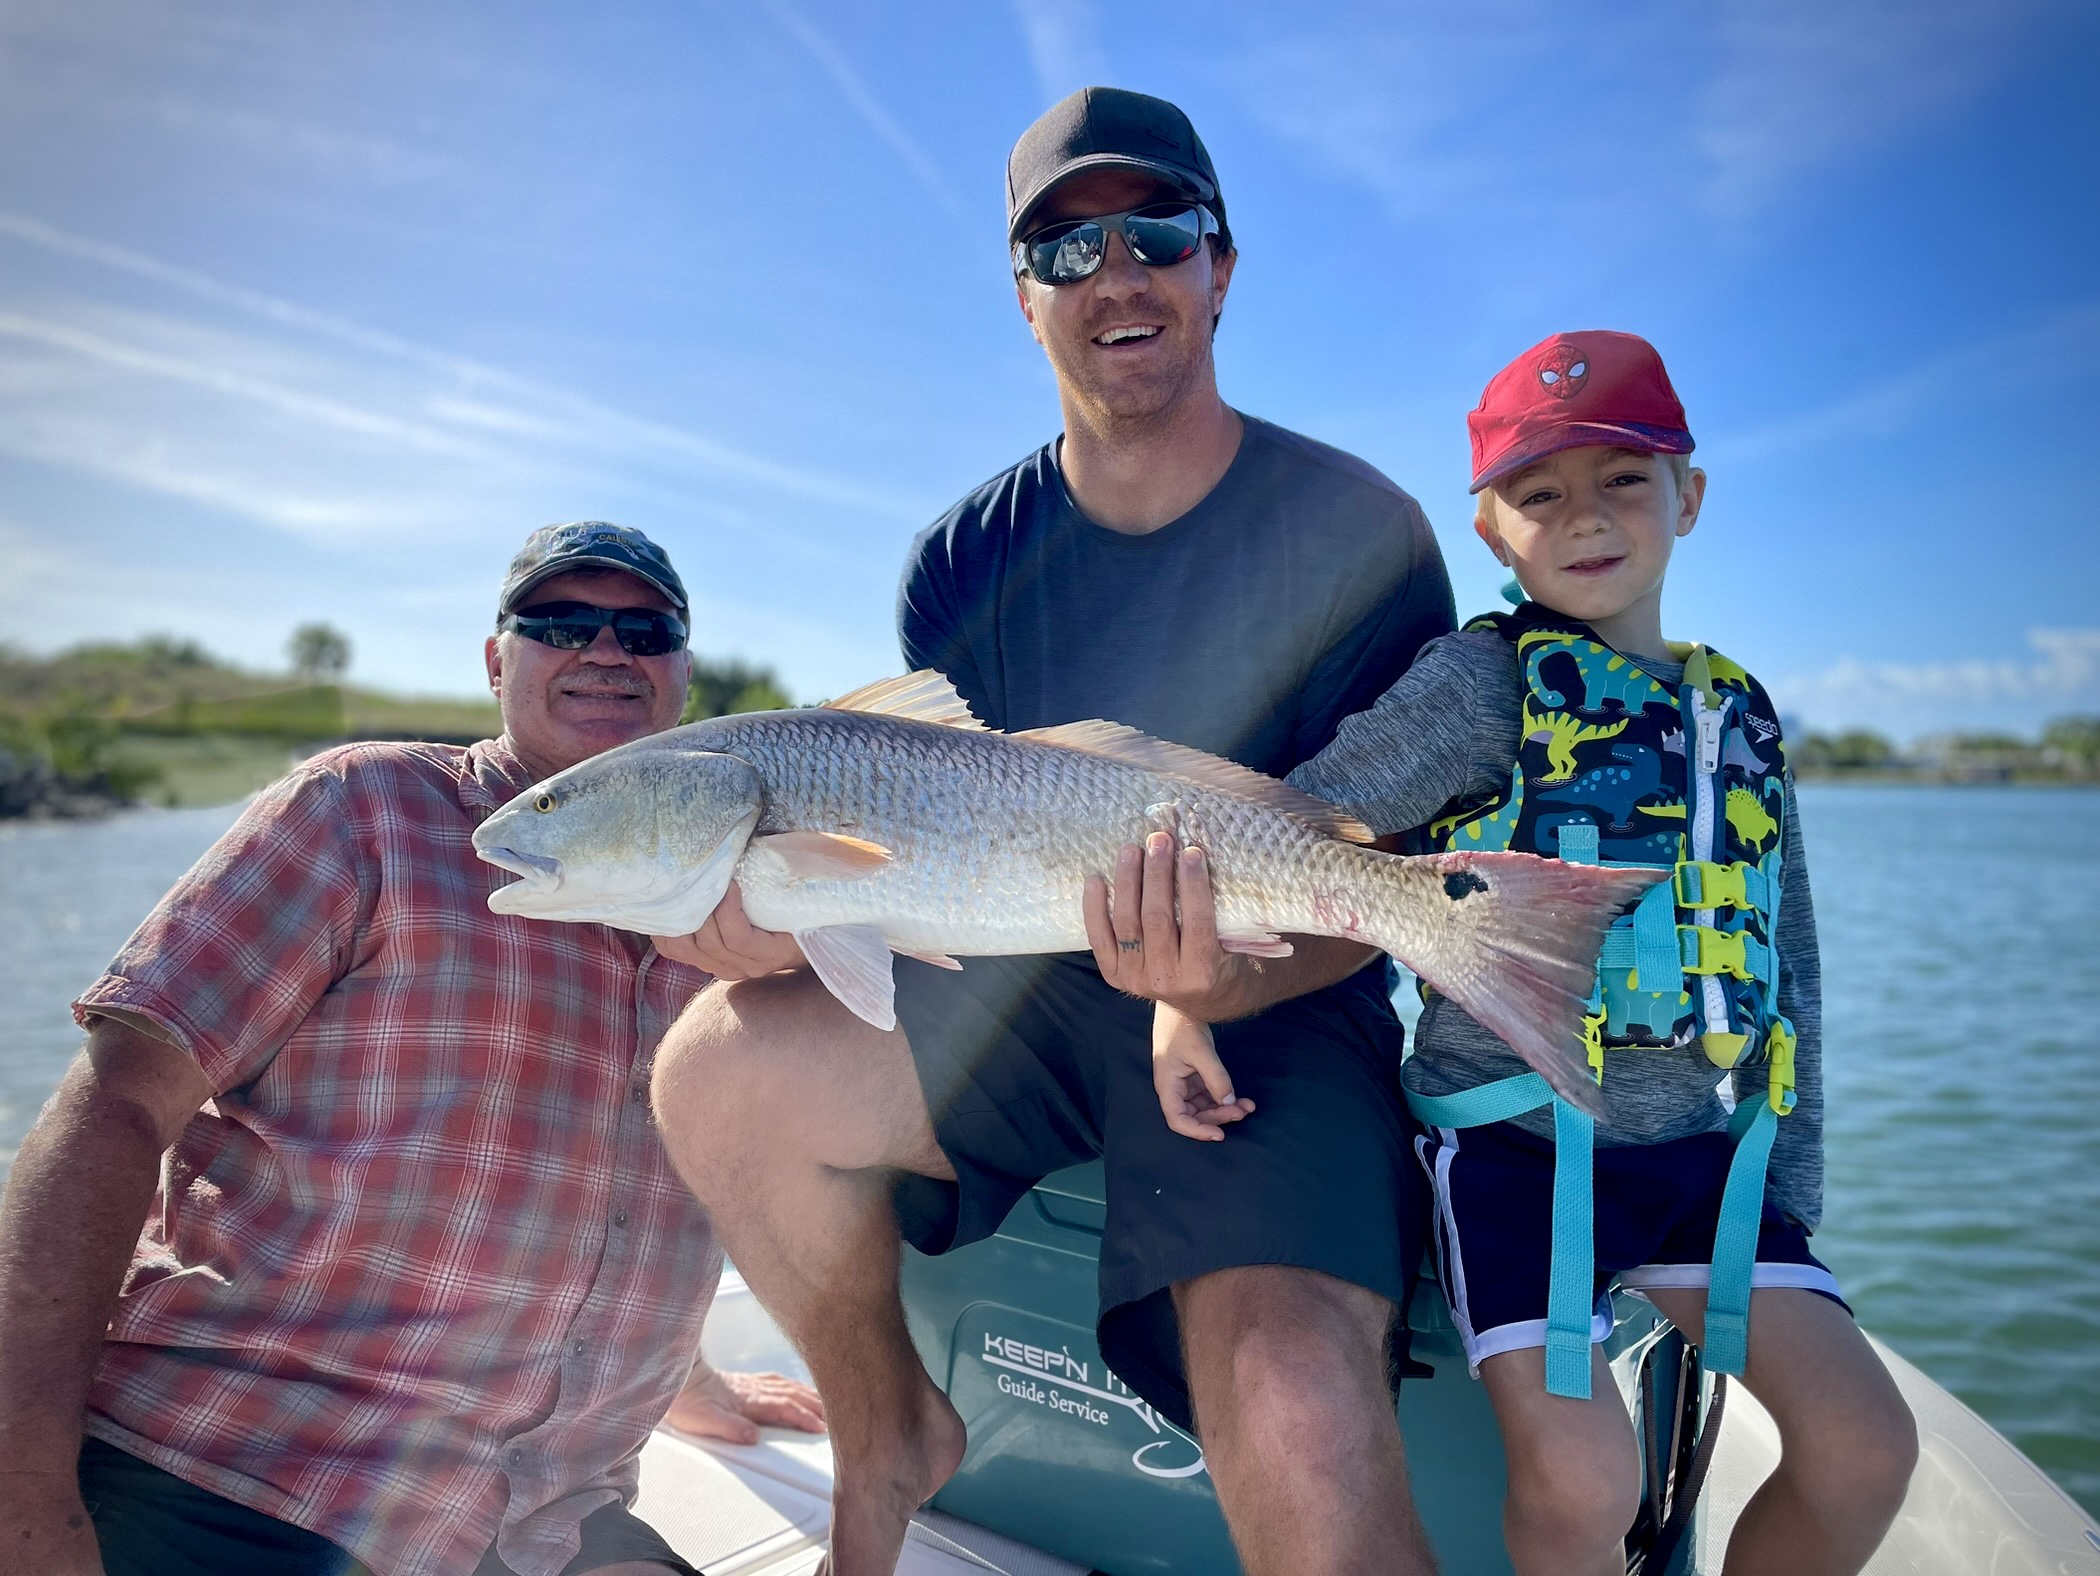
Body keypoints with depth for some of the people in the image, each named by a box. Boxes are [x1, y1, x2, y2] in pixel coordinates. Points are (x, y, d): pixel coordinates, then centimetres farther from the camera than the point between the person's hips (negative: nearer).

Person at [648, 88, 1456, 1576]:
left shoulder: (1355, 528, -7)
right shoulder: (965, 555, 4)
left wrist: (1236, 964, -31)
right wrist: (782, 909, -17)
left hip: (1274, 1012, -3)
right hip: (1020, 993, 4)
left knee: (1295, 1413, -31)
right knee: (723, 1065, -20)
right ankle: (891, 1443, 6)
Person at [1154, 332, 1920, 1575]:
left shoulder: (1742, 721, 12)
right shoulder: (1485, 682, -6)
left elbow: (1787, 973, 16)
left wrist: (1792, 1189, 13)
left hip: (1700, 1143, 6)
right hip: (1513, 1134, -5)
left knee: (1867, 1444, -4)